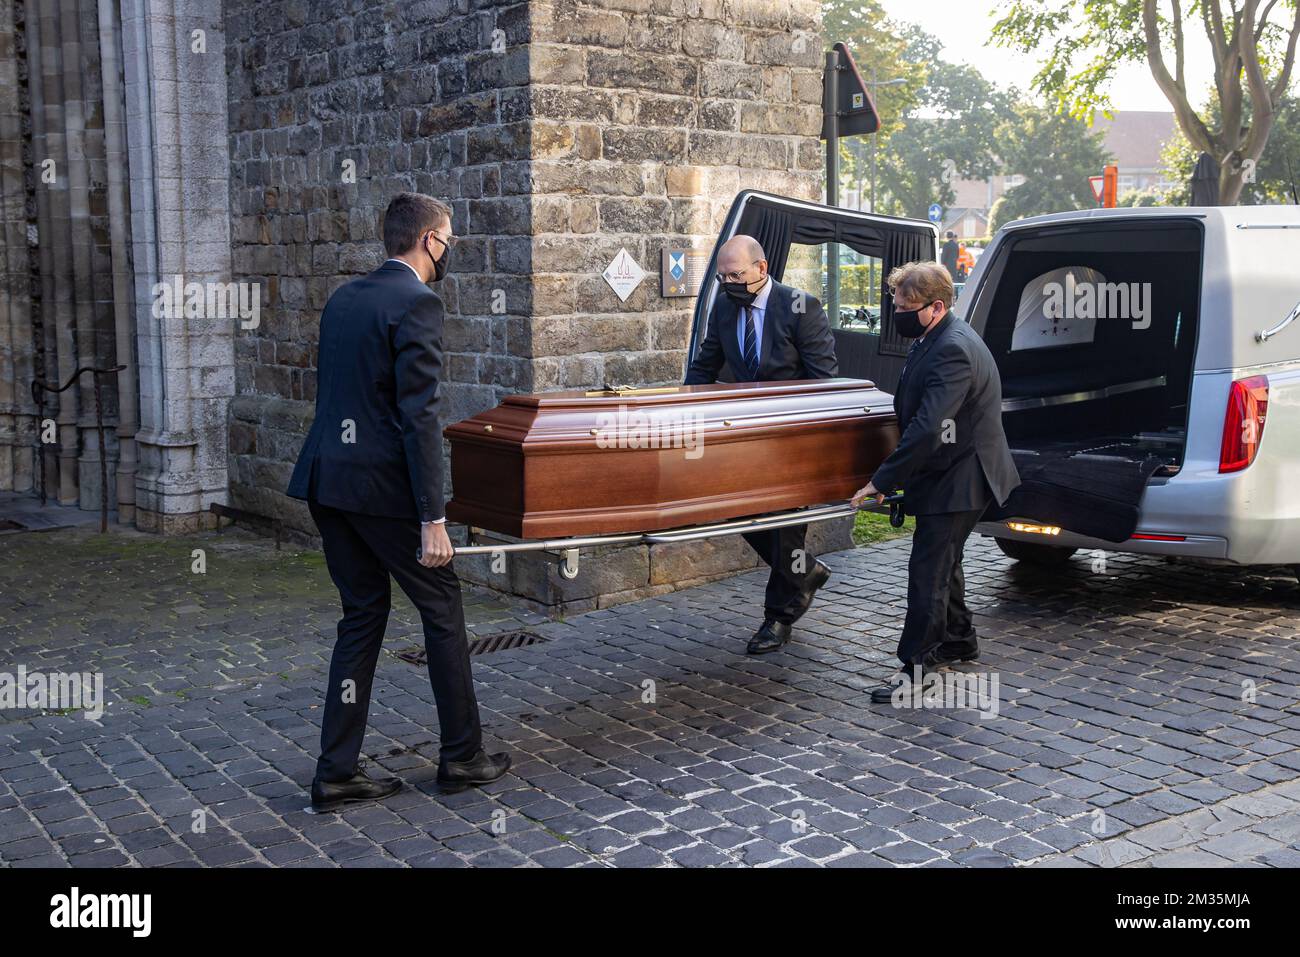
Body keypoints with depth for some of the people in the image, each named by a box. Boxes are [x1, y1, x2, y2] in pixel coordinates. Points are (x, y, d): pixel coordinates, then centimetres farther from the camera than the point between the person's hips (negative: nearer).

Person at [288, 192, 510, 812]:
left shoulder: (343, 300, 13)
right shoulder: (418, 305, -12)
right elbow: (418, 417, -18)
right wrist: (432, 519, -17)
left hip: (326, 480, 8)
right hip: (382, 483, -8)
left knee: (362, 614, 14)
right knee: (442, 609, 8)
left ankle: (337, 773, 15)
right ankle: (461, 756, 20)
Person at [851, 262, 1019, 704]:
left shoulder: (953, 351, -25)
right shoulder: (933, 340, 8)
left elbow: (927, 430, -31)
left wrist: (882, 480, -27)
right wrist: (894, 477, 16)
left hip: (958, 480, -11)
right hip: (949, 474, 11)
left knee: (928, 569, -6)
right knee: (943, 561, 21)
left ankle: (915, 664, 1)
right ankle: (958, 640, 38)